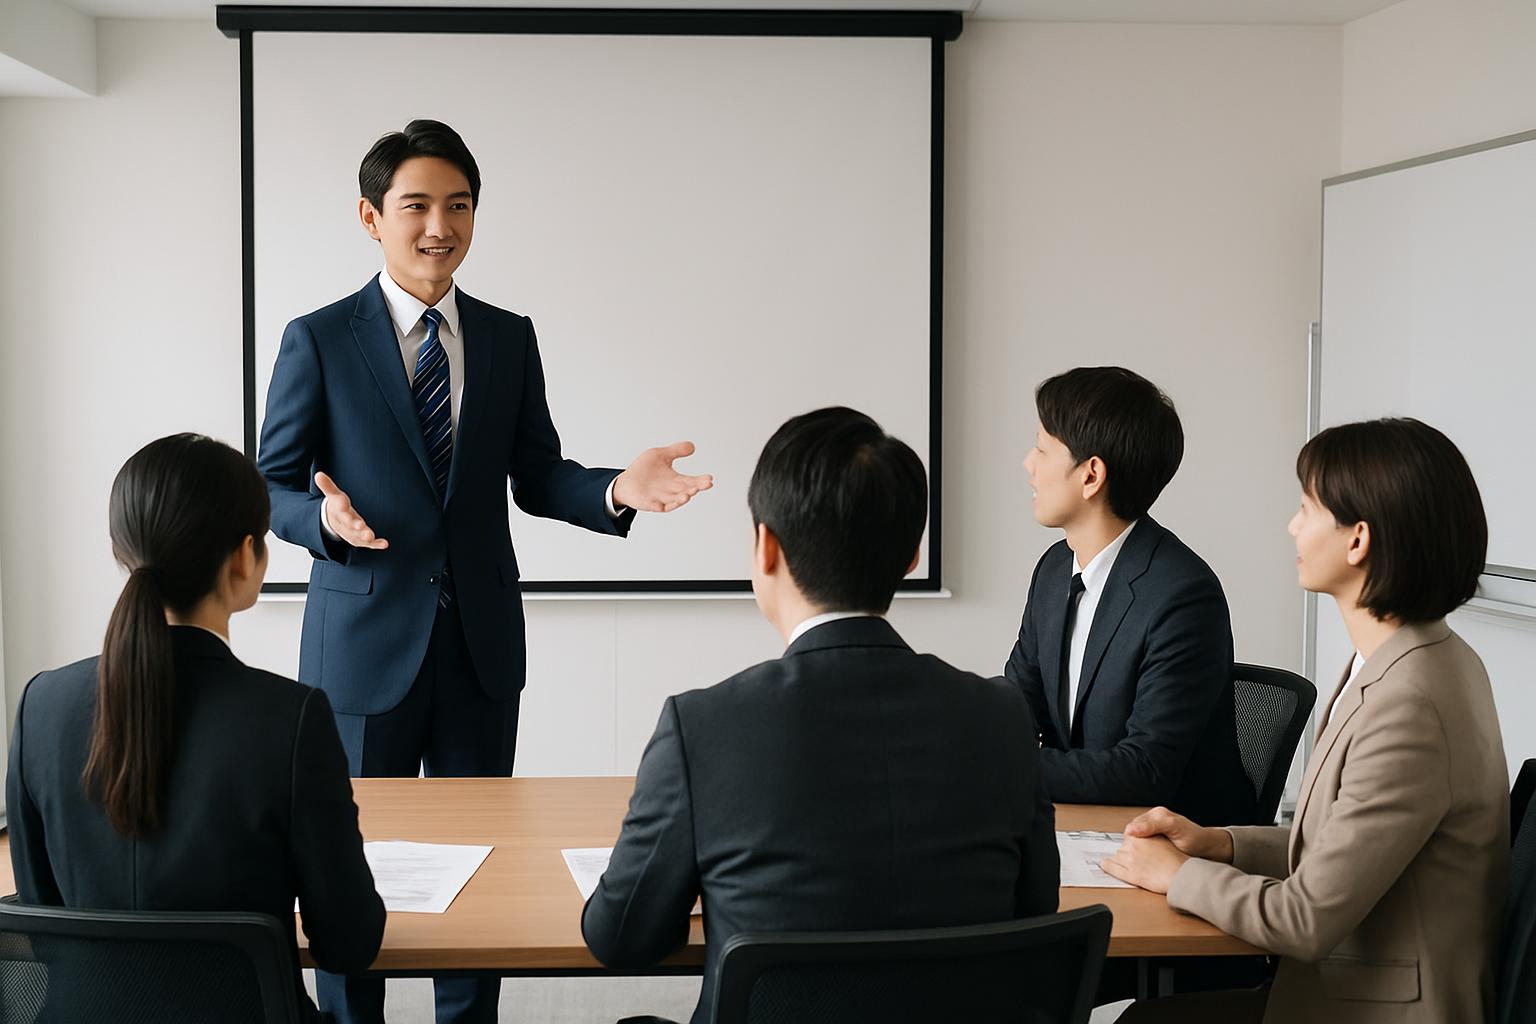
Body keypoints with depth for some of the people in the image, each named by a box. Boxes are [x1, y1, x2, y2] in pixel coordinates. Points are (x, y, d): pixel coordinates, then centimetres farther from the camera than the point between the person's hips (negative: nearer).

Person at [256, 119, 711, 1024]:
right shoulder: (318, 341, -3)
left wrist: (616, 490, -13)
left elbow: (535, 477, 7)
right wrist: (323, 517, -24)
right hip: (367, 643, -2)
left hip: (481, 641, 3)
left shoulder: (510, 339, 7)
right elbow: (270, 486, -1)